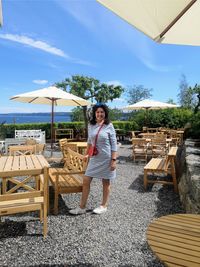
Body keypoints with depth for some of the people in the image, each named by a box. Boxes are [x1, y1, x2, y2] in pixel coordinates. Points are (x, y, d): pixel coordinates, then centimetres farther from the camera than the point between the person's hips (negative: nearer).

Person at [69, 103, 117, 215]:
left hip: (106, 158, -4)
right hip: (94, 158, 5)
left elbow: (114, 144, -9)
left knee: (106, 182, 10)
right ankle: (82, 207, 18)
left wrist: (114, 160, -13)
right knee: (86, 181, 4)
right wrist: (87, 154, 15)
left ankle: (104, 206, 29)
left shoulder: (109, 126, -10)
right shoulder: (91, 125, 3)